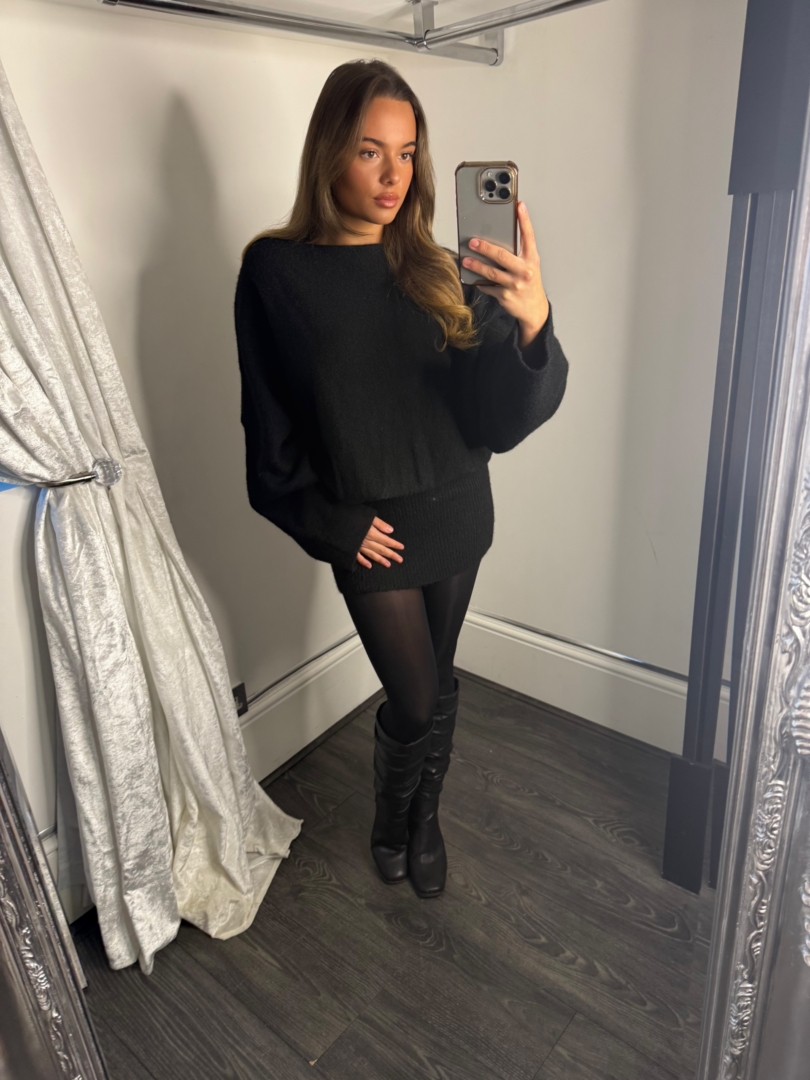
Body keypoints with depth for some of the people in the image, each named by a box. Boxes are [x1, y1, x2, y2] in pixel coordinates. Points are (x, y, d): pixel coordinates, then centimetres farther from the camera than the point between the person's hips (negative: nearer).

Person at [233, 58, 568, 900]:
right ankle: (391, 820, 38)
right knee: (419, 702, 3)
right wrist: (330, 524, -7)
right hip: (369, 530, -3)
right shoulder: (277, 272, -9)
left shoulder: (439, 272, -3)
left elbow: (501, 416, -11)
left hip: (457, 515, 3)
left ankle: (424, 820, 45)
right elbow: (270, 426, -3)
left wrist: (532, 324, -29)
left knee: (433, 686, 17)